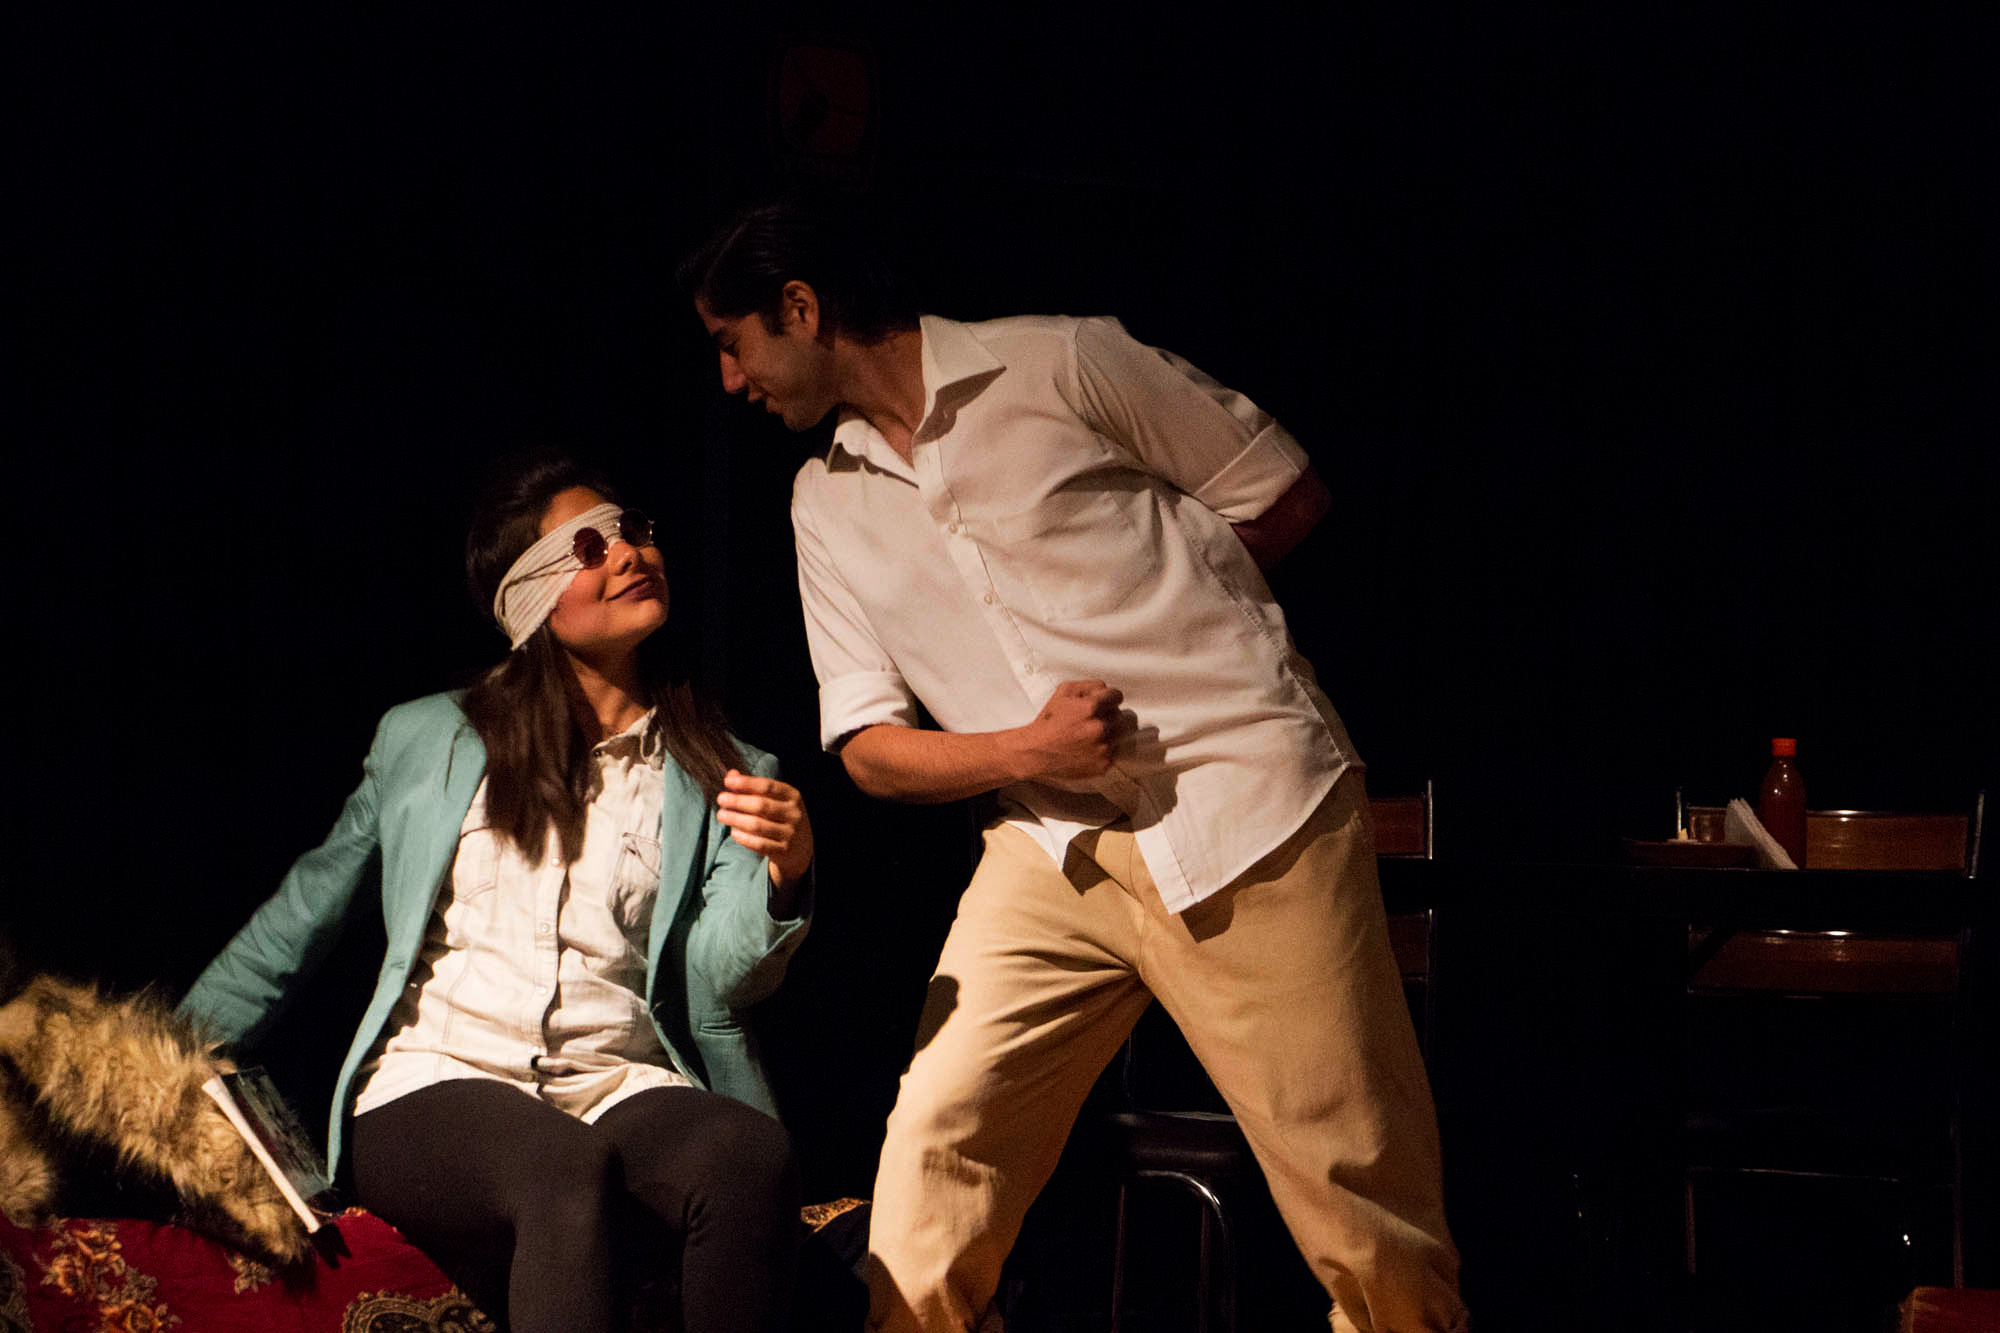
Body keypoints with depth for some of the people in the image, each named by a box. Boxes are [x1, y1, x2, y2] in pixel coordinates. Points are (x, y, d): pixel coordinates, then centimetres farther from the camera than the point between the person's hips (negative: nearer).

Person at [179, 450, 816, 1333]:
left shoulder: (721, 780, 17)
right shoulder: (426, 741, 18)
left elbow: (715, 985, 2)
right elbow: (301, 917, 25)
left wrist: (782, 877, -18)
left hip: (623, 1088, 1)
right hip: (432, 1089, -1)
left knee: (754, 1153, -36)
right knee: (565, 1168, -38)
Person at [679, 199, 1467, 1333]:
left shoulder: (1059, 363, 0)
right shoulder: (828, 503, 15)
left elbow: (1289, 497, 5)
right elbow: (868, 748, 11)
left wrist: (1144, 611, 3)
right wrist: (1025, 750, -8)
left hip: (1247, 804, -5)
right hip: (1057, 850, 5)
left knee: (1374, 1231, -7)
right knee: (930, 1167, -10)